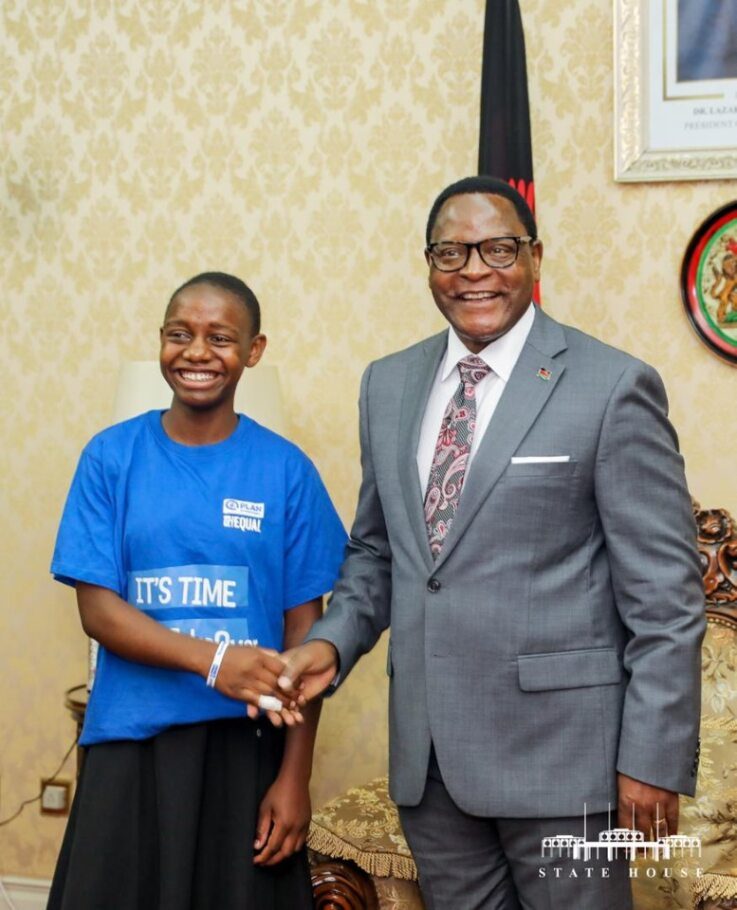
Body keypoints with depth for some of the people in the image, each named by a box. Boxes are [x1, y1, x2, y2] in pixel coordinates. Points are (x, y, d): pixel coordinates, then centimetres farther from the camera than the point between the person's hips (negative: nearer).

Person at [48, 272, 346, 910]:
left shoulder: (286, 469, -1)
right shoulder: (111, 456, 0)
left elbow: (303, 628, 0)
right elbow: (97, 608, -6)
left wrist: (295, 775, -6)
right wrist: (212, 659, -22)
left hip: (247, 743, 0)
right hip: (131, 741, 0)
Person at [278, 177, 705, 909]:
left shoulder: (612, 387, -8)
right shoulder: (388, 383, 9)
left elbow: (665, 594, -9)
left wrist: (653, 760, -11)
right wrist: (332, 642, -1)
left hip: (555, 745, -5)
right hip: (426, 748, 5)